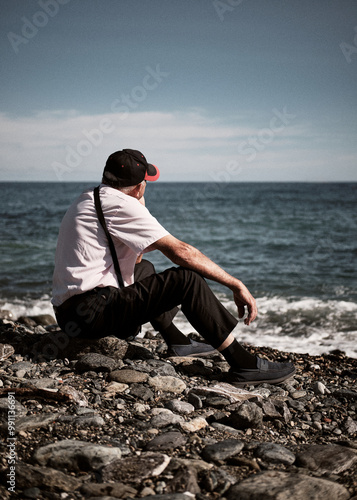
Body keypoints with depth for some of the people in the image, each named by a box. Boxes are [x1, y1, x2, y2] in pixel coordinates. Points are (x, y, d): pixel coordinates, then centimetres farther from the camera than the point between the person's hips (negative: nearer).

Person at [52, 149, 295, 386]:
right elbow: (180, 251, -17)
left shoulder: (88, 199, 17)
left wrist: (139, 207, 16)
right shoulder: (120, 204, -12)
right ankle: (244, 364, -16)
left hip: (69, 310, 10)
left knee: (144, 269, 31)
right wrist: (237, 285, -12)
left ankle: (177, 341, 28)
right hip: (91, 312, -10)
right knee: (187, 279, -17)